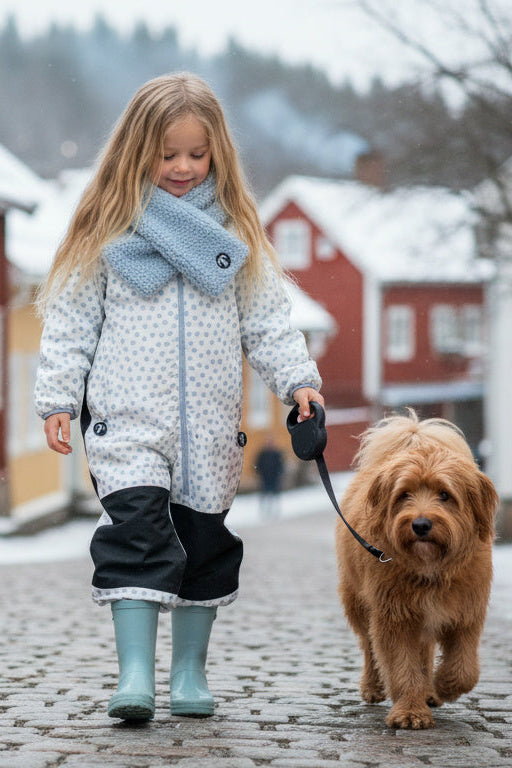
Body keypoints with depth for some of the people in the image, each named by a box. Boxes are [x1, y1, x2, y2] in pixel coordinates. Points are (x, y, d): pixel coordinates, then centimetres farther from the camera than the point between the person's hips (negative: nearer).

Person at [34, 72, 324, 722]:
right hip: (127, 417, -3)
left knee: (204, 543, 8)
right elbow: (71, 319, 4)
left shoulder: (233, 228, 8)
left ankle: (190, 670, 21)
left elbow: (267, 319, 10)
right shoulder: (109, 225, 2)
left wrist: (298, 379, -1)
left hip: (211, 423, 3)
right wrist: (58, 398, -2)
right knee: (137, 532, -15)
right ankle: (135, 675, -14)